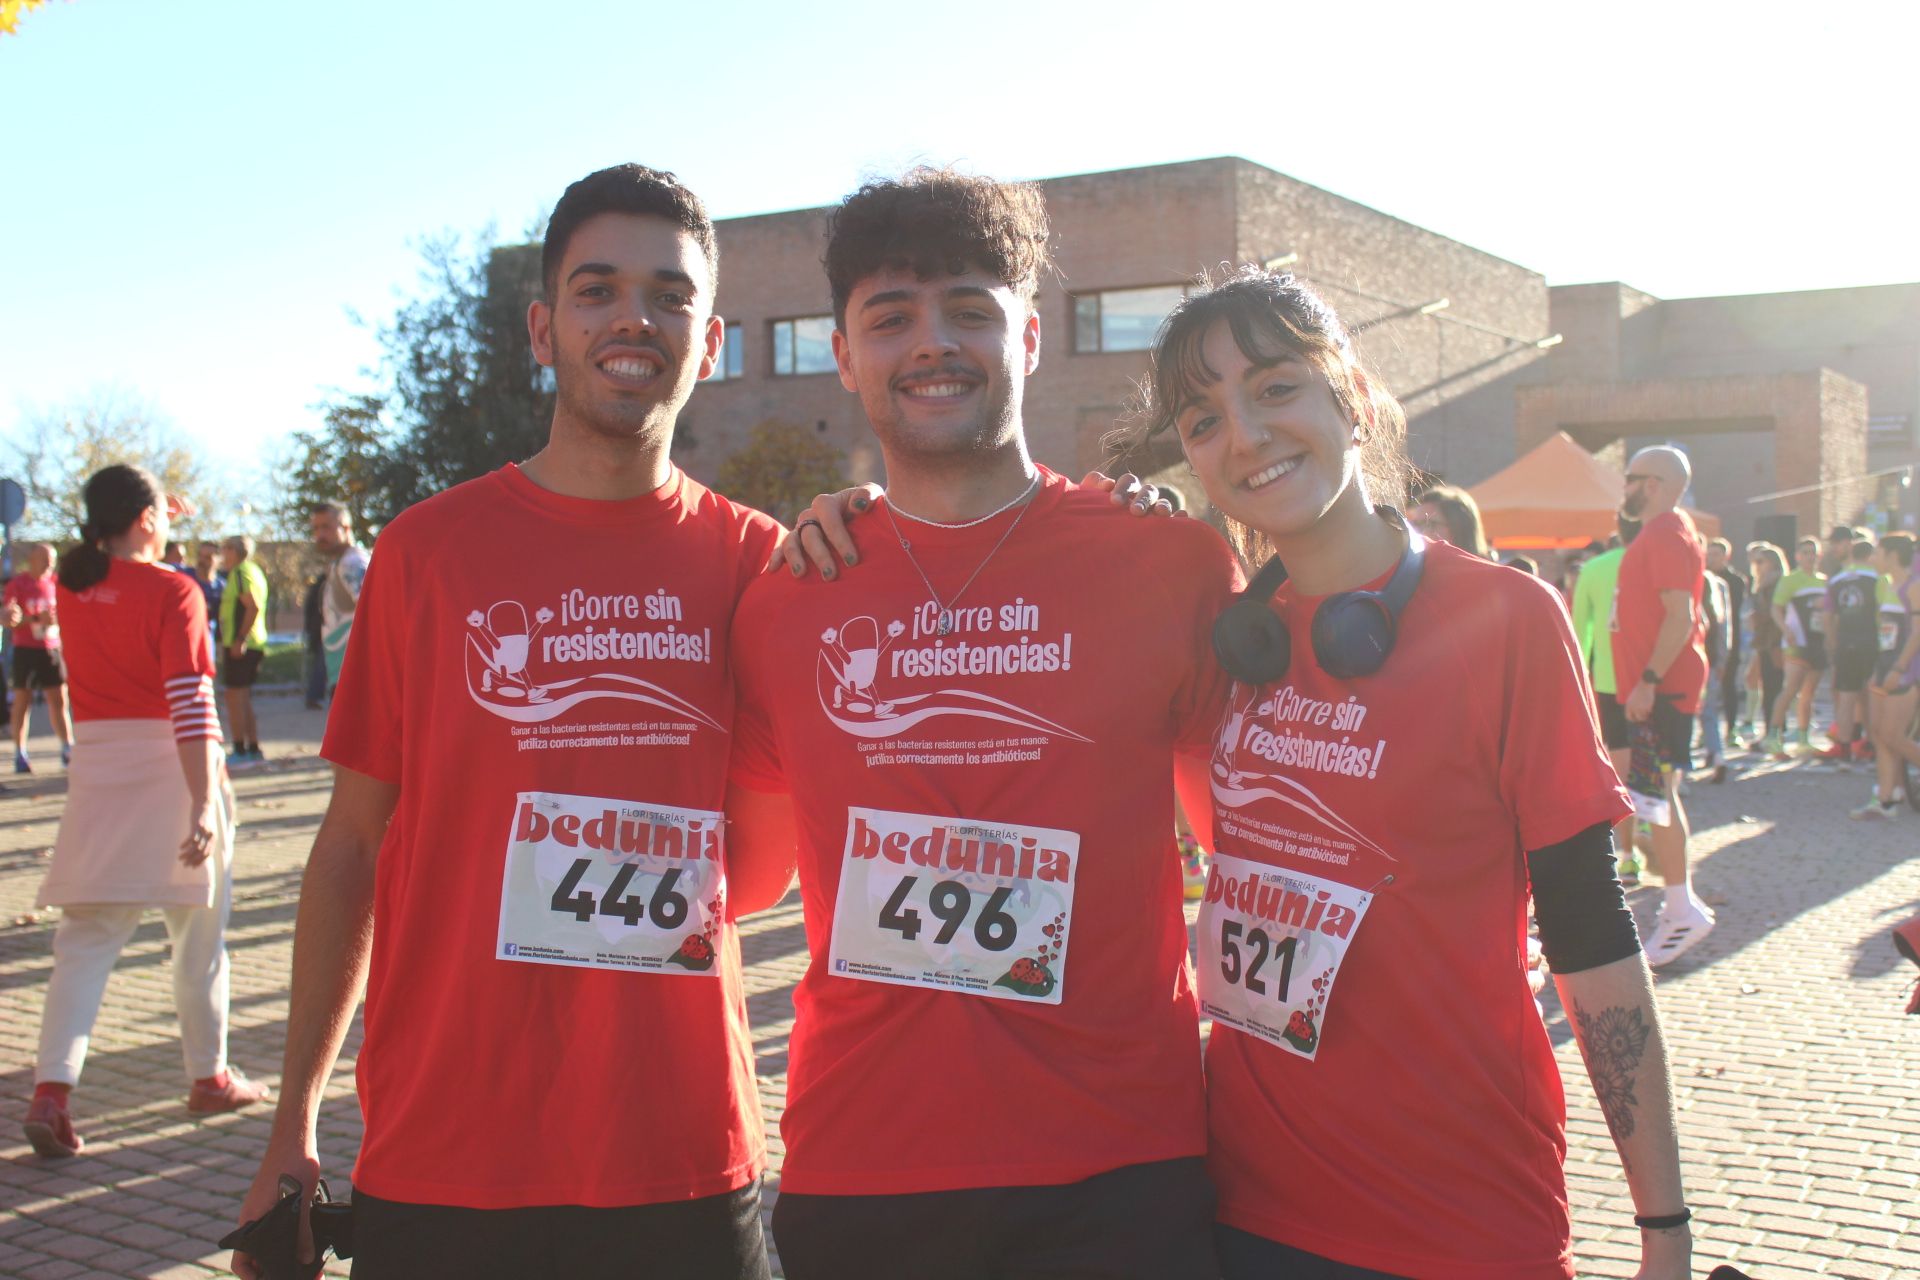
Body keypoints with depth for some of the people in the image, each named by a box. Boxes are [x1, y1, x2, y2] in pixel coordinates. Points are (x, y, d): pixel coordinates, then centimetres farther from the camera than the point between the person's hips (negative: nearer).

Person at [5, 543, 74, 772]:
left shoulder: (53, 582, 9)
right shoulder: (17, 583, -6)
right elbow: (8, 619, -14)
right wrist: (35, 618, -23)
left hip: (51, 648, 4)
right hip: (26, 649, -4)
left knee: (59, 699, 3)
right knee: (22, 700, 1)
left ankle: (68, 750, 5)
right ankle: (19, 754, 6)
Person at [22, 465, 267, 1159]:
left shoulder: (71, 588, 4)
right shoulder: (174, 592, -11)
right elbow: (191, 705, -17)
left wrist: (141, 535, 26)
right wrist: (204, 805, -20)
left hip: (99, 768, 4)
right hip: (171, 772, -4)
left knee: (86, 939, 4)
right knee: (198, 934, 11)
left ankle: (51, 1089, -9)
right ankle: (209, 1076, 23)